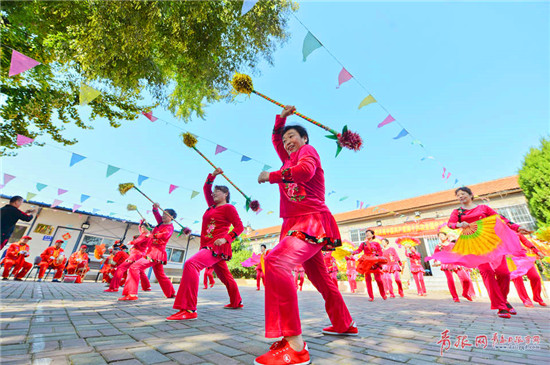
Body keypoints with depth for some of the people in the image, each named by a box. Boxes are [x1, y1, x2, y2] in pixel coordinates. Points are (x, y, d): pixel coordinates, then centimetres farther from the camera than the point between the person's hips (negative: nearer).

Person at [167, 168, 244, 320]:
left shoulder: (228, 208, -5)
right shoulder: (212, 206, 18)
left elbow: (239, 226, -11)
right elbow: (206, 189, 27)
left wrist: (226, 238, -22)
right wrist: (212, 175, 14)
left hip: (217, 246, -9)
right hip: (208, 246, 9)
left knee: (191, 264, -27)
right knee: (225, 276, 19)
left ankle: (189, 309, -28)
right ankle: (236, 302, 36)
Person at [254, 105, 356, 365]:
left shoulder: (308, 150, 1)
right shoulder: (289, 159, 22)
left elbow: (305, 170, -22)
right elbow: (275, 138, 37)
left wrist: (271, 176, -14)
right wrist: (281, 118, 26)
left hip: (312, 222, -10)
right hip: (297, 224, 10)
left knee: (276, 261, -30)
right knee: (319, 278, 18)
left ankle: (294, 344, -28)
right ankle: (344, 324, 36)